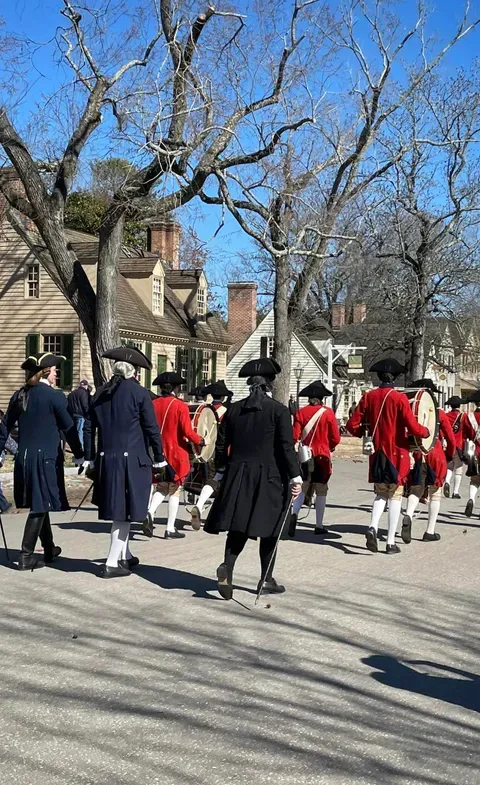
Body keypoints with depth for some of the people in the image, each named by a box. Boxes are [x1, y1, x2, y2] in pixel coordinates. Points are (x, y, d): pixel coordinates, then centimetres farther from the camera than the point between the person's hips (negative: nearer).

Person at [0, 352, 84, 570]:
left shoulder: (19, 395, 7)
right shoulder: (54, 396, -10)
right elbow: (69, 428, -8)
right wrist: (79, 456, 1)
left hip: (24, 457, 6)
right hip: (46, 457, -6)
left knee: (40, 504, 18)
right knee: (40, 505, 0)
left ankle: (49, 549, 31)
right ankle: (26, 556, -2)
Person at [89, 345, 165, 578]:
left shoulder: (100, 393, 7)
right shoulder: (139, 393, -9)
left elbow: (90, 427, 10)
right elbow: (151, 428, -7)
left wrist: (91, 456, 18)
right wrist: (159, 458, 3)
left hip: (106, 458, 6)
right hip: (132, 459, -6)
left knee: (118, 510, 18)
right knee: (124, 511, 0)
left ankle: (124, 555, 29)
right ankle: (112, 563, 0)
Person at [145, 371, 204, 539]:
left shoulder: (153, 404, 2)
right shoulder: (181, 406, -11)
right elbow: (188, 432, -16)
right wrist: (200, 441, 1)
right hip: (176, 454, -4)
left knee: (161, 488, 15)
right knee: (174, 490, 6)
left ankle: (150, 513, -11)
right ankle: (170, 529, 7)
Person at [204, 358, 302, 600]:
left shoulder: (234, 409, 6)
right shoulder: (279, 411, -6)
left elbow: (222, 444, 9)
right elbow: (286, 447, -11)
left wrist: (221, 471, 20)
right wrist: (295, 476, -8)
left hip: (238, 476, 3)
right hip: (269, 477, -3)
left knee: (238, 528, 9)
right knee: (269, 529, 8)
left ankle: (227, 567, -13)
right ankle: (266, 580, 14)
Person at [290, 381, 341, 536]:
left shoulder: (301, 412, -1)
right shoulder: (328, 413, -6)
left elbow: (295, 436, -5)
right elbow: (335, 438, -4)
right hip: (322, 456, -2)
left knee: (303, 487, 8)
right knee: (321, 491, 8)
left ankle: (294, 513, -19)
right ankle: (319, 526, 11)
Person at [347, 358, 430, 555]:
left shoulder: (368, 396, 0)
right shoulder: (399, 398, -11)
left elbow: (352, 425, 0)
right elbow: (412, 427, -16)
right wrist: (426, 432, 4)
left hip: (377, 453, 4)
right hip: (396, 454, -4)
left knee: (380, 493, 16)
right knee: (395, 495, 5)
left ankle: (372, 528, -9)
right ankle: (391, 542, 6)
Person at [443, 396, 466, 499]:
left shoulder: (445, 416, 2)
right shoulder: (463, 417, -4)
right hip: (459, 445, -2)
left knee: (449, 466, 17)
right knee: (458, 468, 6)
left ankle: (447, 482, -12)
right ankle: (456, 492, 3)